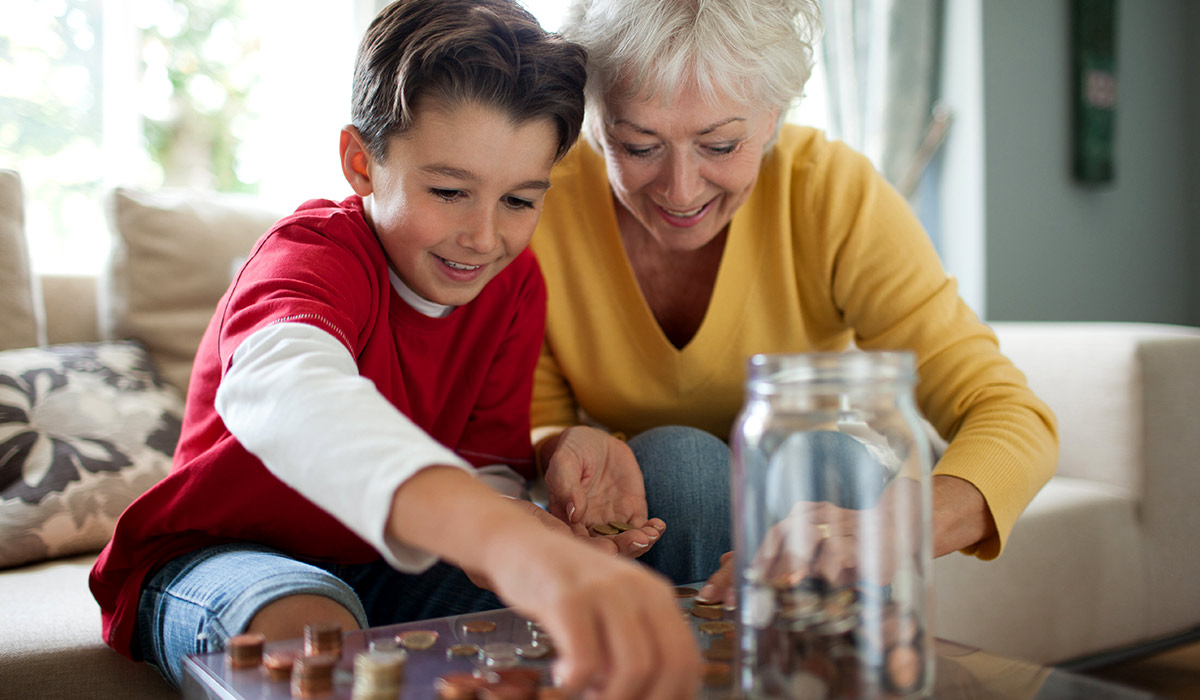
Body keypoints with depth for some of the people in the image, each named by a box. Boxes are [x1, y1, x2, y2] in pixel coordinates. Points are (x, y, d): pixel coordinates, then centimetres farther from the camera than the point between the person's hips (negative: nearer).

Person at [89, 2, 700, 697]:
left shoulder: (516, 285, -6)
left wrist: (518, 529, -34)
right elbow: (284, 389, -52)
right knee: (313, 629, -38)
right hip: (216, 555, -4)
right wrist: (504, 538, -70)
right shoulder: (315, 254, -27)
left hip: (383, 567, 5)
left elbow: (489, 466, -7)